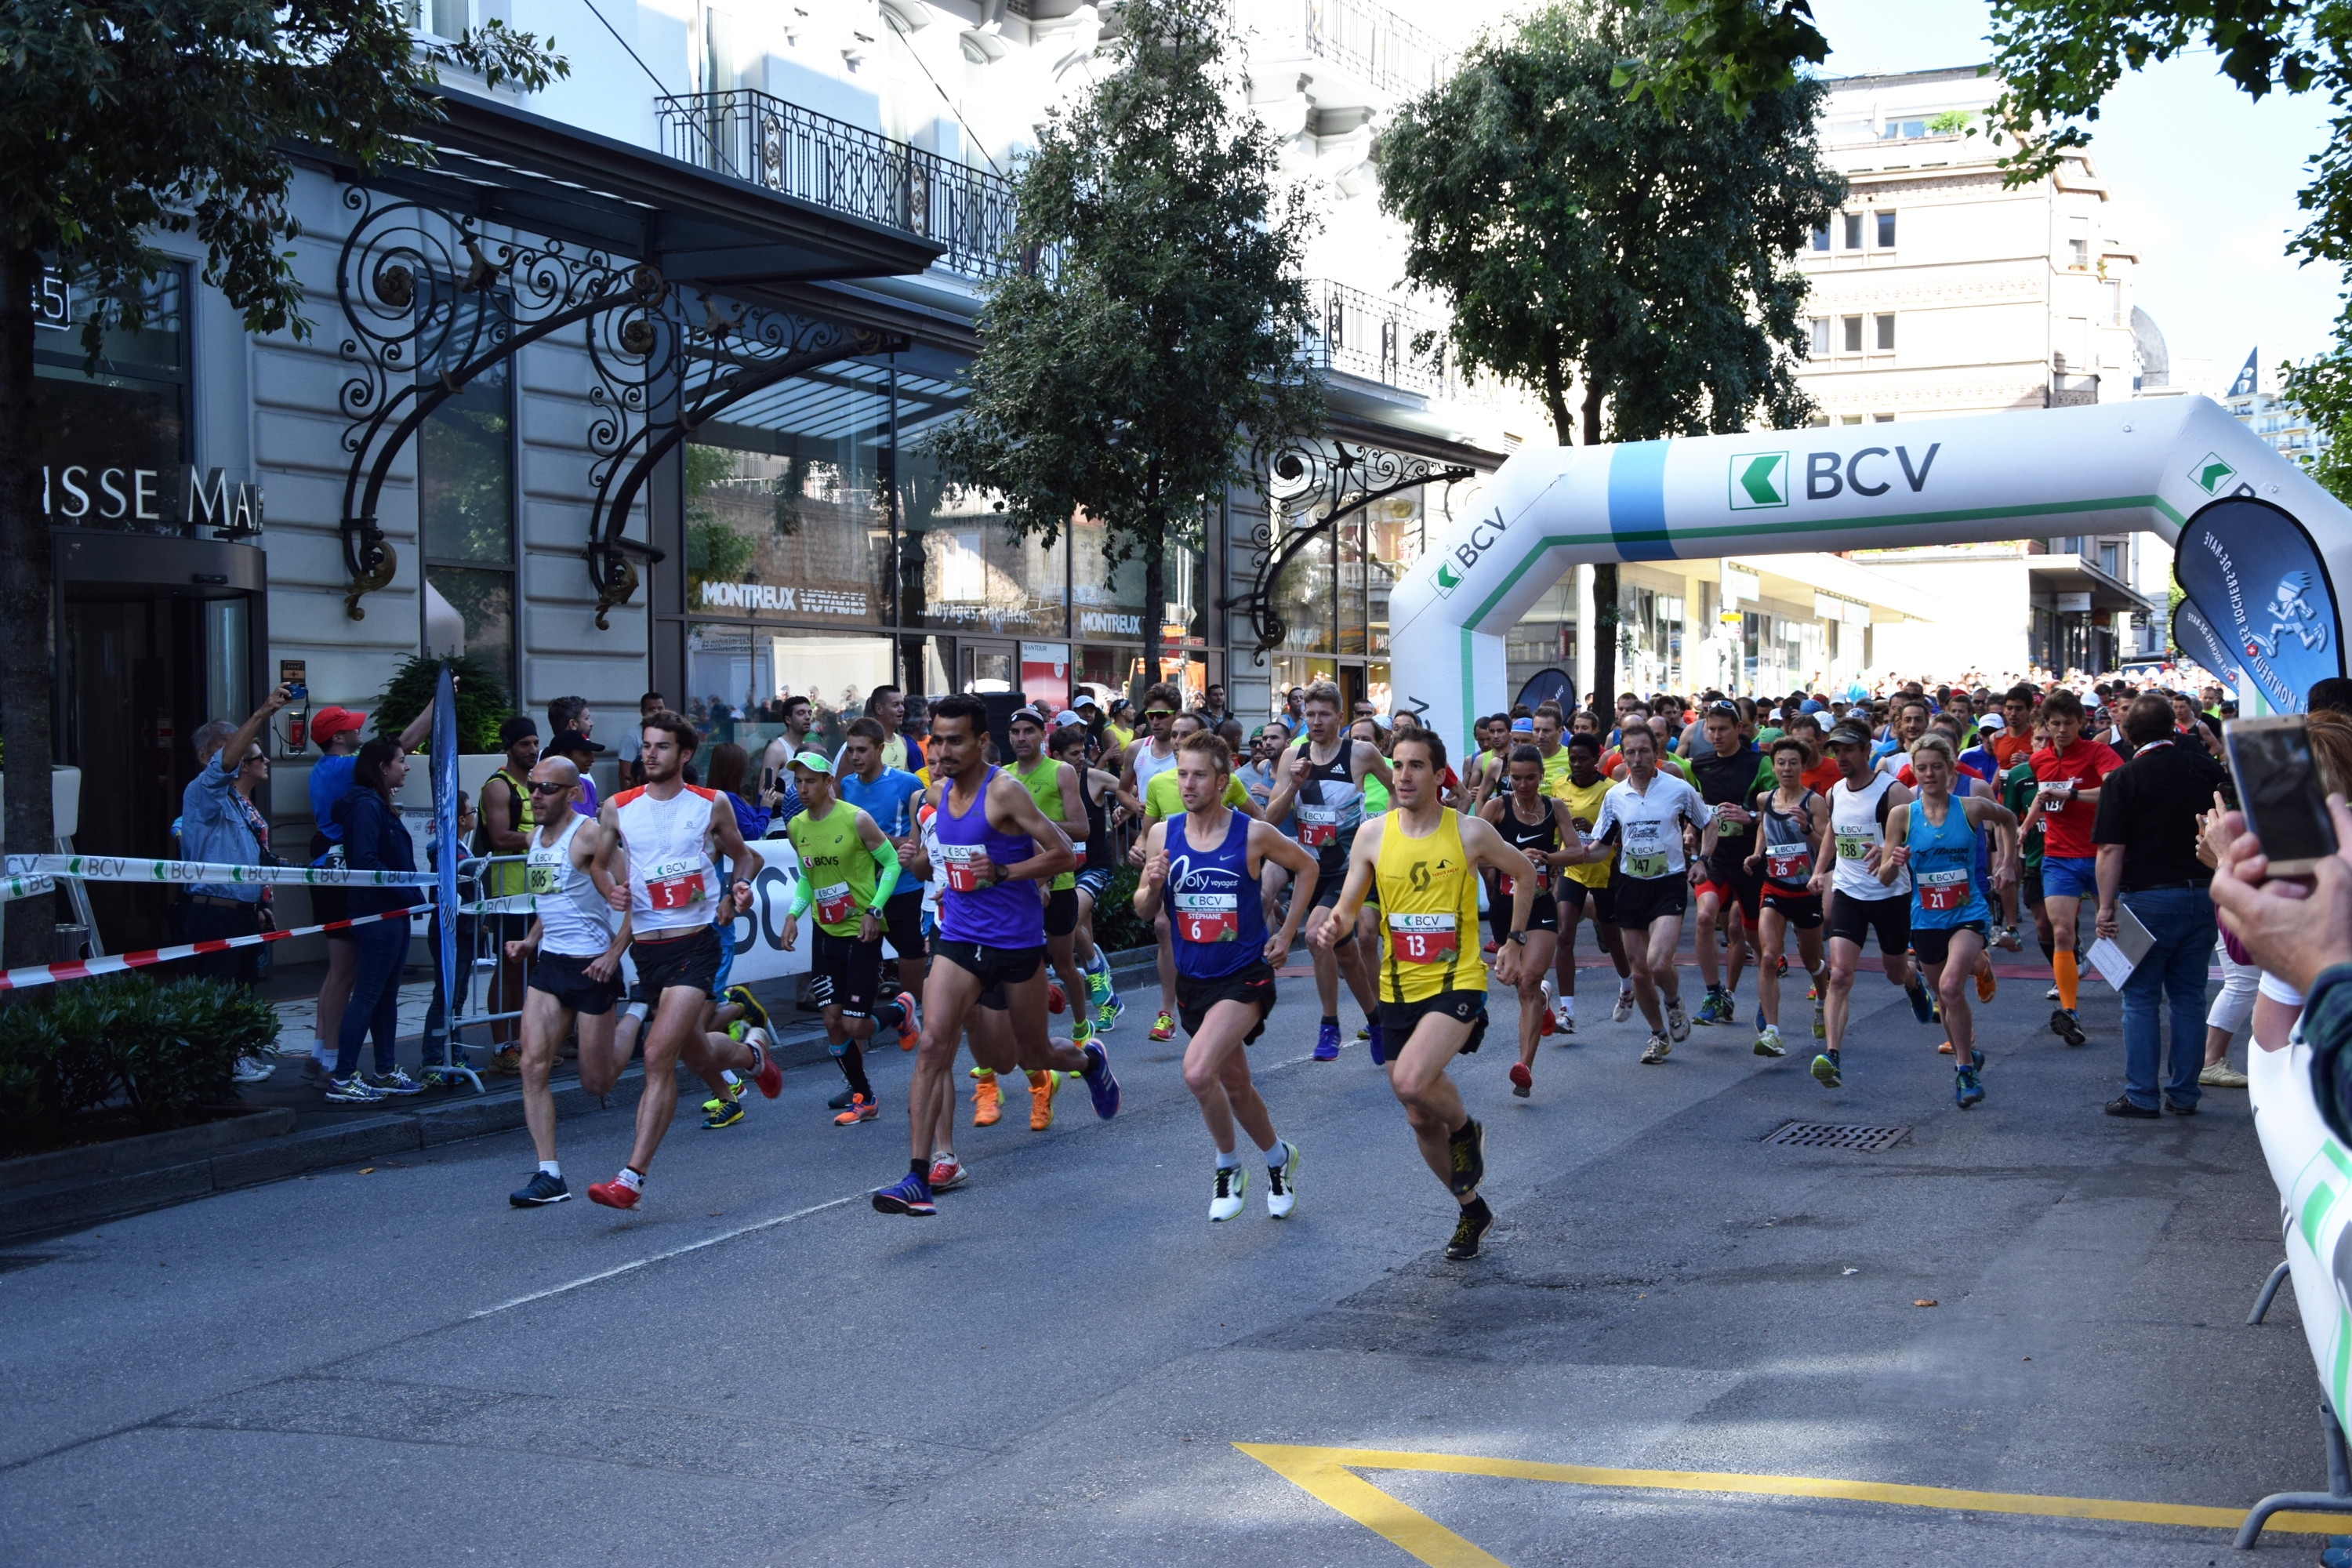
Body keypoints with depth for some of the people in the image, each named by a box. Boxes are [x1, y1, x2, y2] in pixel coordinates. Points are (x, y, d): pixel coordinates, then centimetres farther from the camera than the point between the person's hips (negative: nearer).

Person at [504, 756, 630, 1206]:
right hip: (548, 964, 7)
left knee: (597, 1082, 4)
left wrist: (614, 954, -21)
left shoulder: (590, 835, -13)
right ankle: (549, 1175, -6)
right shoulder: (536, 839, 12)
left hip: (591, 967, -7)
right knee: (533, 1066, -9)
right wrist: (531, 940, 10)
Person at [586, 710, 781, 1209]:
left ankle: (632, 1178, -13)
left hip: (695, 942, -4)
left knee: (659, 1055, -17)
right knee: (696, 1055, 18)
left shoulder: (711, 806, 0)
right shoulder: (617, 809, 4)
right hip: (646, 946, 4)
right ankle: (752, 1052, 54)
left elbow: (742, 853, 16)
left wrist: (743, 885, -6)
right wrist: (612, 889, -6)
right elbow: (601, 863, 16)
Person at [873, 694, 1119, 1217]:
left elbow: (1065, 856, -16)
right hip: (959, 940, 4)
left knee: (1033, 1055, 13)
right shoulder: (937, 794, 4)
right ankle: (918, 1179, -7)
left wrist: (1002, 872, -21)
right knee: (932, 1047, -12)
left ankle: (1089, 1060, 49)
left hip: (1017, 942, -4)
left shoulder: (1004, 791, -16)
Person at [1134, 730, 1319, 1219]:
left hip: (1245, 976, -5)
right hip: (1192, 980, 5)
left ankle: (1228, 1166, -1)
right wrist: (1152, 886, -18)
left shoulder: (1254, 834, -11)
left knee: (1198, 1071, -24)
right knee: (1234, 1086, 17)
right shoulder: (1162, 834, -3)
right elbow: (1144, 912, 4)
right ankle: (1278, 1157, 43)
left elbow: (1307, 867, 7)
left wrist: (1287, 932, 3)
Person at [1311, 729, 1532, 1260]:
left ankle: (1465, 1129, 5)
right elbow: (1348, 907, 0)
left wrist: (1515, 942, 8)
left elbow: (1524, 874, 11)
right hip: (1400, 990, 4)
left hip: (1457, 983, -4)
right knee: (1420, 1119, 12)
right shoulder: (1373, 834, -1)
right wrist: (1334, 927, -22)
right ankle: (1472, 1209, 35)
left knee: (1410, 1082, -28)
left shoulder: (1470, 832, -7)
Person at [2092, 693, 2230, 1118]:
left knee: (2141, 999, 4)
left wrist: (2106, 908, -9)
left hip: (2147, 899, -4)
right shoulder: (2207, 768, 3)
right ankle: (2184, 1094, 14)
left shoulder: (2122, 780, -10)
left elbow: (2110, 851, -14)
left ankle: (2141, 1095, 5)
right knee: (2189, 997, 11)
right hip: (2203, 894, 4)